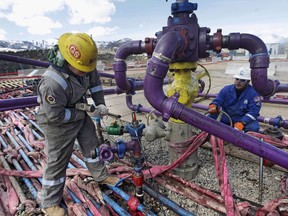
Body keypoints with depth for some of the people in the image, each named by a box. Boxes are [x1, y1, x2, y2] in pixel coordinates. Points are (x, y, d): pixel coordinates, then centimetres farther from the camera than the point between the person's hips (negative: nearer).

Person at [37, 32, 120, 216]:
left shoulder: (82, 65, -15)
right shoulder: (52, 83, -36)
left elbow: (95, 81, 3)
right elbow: (55, 116, -29)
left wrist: (100, 103, -6)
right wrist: (83, 113, -22)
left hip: (81, 113, 7)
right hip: (58, 124, -7)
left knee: (92, 146, 18)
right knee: (57, 161, 6)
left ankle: (101, 175, 43)